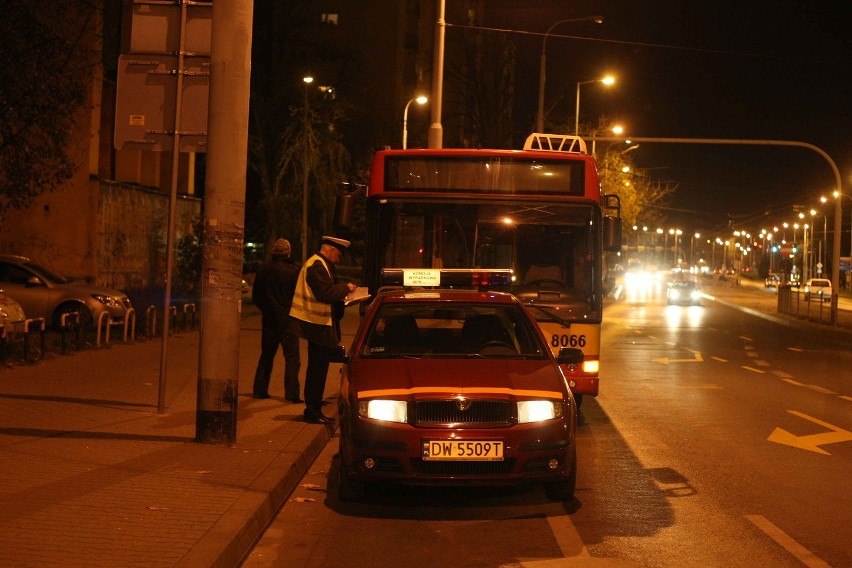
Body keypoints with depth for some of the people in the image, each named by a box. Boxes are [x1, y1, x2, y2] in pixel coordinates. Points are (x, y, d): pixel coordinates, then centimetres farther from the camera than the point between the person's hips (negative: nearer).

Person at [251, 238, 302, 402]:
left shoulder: (262, 271, 3)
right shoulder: (293, 271, -13)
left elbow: (255, 297, 11)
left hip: (268, 319, 5)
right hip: (287, 320, -5)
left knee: (266, 355, 17)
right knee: (292, 358, -2)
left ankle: (259, 390, 18)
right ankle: (291, 393, -9)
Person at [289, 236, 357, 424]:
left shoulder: (320, 265, 19)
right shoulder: (316, 266, -16)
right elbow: (326, 292, -26)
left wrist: (342, 291, 8)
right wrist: (346, 288, -14)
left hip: (319, 325, 11)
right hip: (317, 324, -11)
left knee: (317, 368, 15)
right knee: (318, 369, -5)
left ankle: (314, 409, 22)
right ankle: (313, 411, 0)